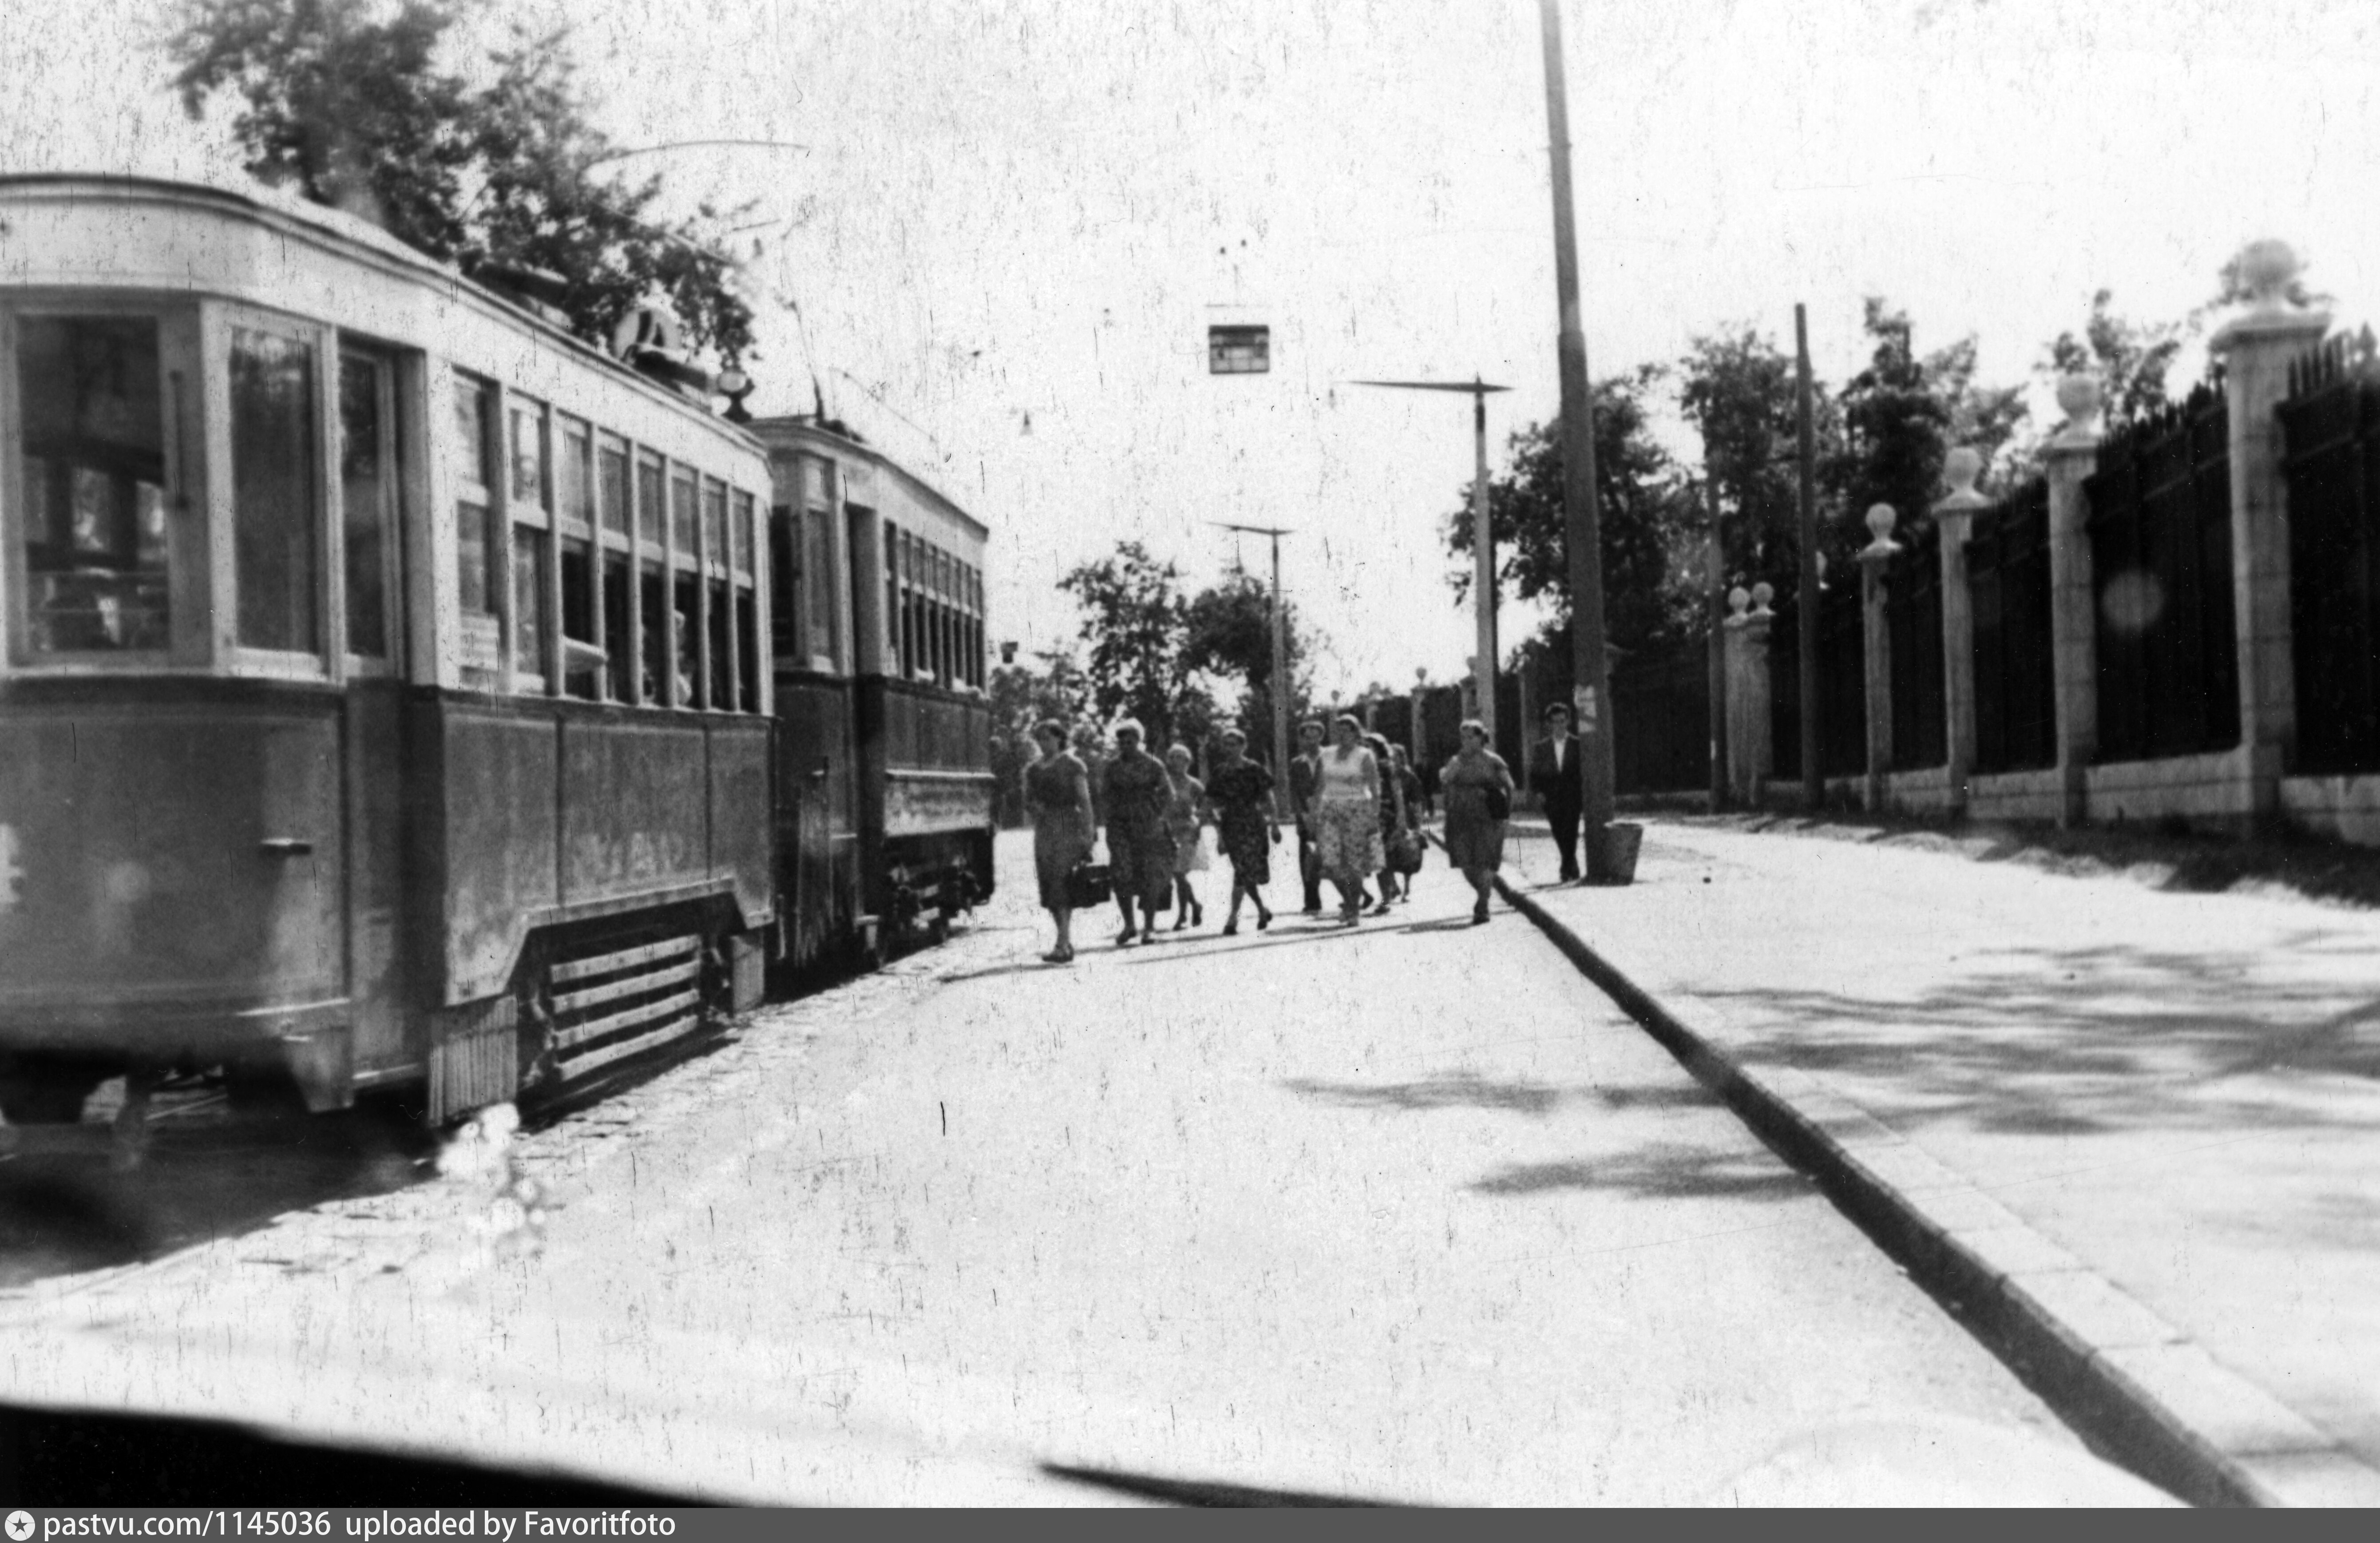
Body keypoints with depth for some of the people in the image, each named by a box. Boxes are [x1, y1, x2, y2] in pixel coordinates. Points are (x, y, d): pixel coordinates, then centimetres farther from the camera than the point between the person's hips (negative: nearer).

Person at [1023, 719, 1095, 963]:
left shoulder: (1073, 766, -2)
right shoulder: (1033, 770, 15)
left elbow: (1085, 801, -5)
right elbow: (1028, 801, 22)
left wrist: (1088, 833, -13)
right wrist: (1033, 806, -3)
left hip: (1068, 829, -6)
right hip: (1043, 831, 6)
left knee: (1063, 885, -14)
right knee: (1049, 888, 4)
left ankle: (1062, 946, -19)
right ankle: (1067, 943, 14)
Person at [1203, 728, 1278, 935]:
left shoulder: (1254, 770, -4)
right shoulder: (1219, 772, 6)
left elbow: (1268, 798, 1)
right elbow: (1211, 800, 12)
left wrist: (1274, 825, 0)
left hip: (1252, 825, -4)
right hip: (1229, 826, 4)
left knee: (1242, 871, -12)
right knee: (1245, 873, 8)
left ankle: (1233, 917, -13)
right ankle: (1263, 911, 27)